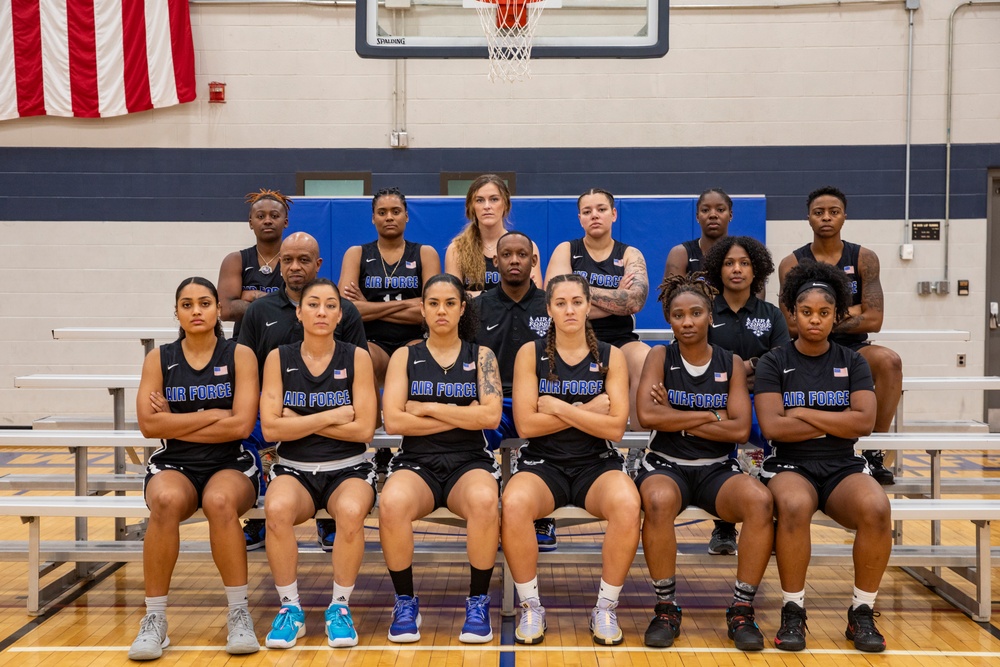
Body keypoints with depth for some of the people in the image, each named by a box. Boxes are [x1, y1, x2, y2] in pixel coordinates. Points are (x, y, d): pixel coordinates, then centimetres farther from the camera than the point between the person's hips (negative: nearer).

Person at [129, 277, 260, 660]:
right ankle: (154, 619, -22)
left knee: (220, 502, -36)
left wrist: (175, 423, -6)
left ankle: (239, 614, -21)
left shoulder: (240, 356, 1)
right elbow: (149, 424, -7)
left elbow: (242, 425, -10)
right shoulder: (159, 359, 7)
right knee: (166, 500, -35)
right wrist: (213, 415, -8)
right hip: (174, 465, 1)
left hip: (230, 466, -1)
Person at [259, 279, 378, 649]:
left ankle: (340, 607, -11)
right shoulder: (279, 359, 3)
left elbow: (364, 428, -7)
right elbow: (270, 428, -6)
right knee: (277, 509, -34)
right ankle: (290, 608, -13)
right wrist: (330, 416, -8)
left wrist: (299, 421, -7)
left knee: (351, 512, -35)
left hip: (348, 469, 0)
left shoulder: (357, 358, 0)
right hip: (294, 469, 1)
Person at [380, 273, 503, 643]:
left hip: (469, 462, 0)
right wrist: (461, 415, -5)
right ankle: (405, 602, -12)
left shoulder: (481, 356, 9)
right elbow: (393, 420, -4)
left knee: (484, 500, -37)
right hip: (417, 462, 0)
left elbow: (491, 416, -6)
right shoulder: (404, 357, 9)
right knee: (392, 503, -36)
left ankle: (478, 601, -15)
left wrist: (429, 408, -7)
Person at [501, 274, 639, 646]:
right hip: (543, 462, 0)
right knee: (514, 504, -35)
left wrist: (558, 408, -10)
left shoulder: (611, 357, 5)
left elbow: (615, 427, -5)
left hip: (597, 463, 1)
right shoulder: (531, 354, 3)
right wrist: (586, 411, -8)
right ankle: (531, 606, -13)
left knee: (627, 504, -34)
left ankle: (606, 607, -13)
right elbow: (526, 424, -7)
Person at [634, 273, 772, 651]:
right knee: (659, 501, -37)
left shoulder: (731, 364, 7)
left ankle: (742, 610, -13)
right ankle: (666, 609, -16)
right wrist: (712, 416, -8)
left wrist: (676, 418, -8)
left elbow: (740, 429, -5)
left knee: (760, 500, -30)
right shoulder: (660, 357, 3)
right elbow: (647, 415, -13)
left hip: (717, 469, 2)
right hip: (666, 465, -2)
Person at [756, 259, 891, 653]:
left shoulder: (852, 363, 9)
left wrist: (802, 413, -7)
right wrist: (837, 422, -6)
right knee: (794, 506, -37)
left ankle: (862, 613, -11)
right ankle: (793, 612, -18)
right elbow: (772, 427, -10)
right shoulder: (774, 363, 3)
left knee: (876, 508, -31)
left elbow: (865, 422, -6)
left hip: (843, 468, 2)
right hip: (790, 466, -2)